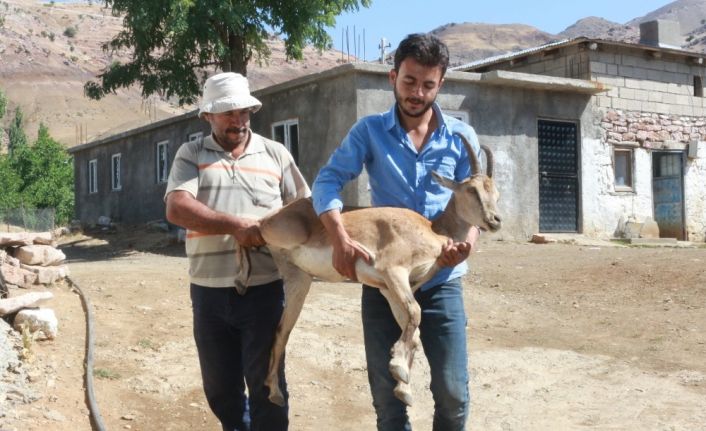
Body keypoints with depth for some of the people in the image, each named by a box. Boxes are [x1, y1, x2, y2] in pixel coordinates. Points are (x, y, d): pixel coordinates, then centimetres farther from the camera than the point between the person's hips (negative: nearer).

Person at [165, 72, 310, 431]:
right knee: (219, 387, 16)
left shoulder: (275, 153, 7)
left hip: (263, 289, -1)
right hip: (208, 292, 1)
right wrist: (235, 225, -20)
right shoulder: (191, 155, 5)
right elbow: (176, 209, -11)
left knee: (266, 386, 3)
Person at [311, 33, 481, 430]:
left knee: (453, 394, 1)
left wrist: (470, 238, -22)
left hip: (441, 281, 0)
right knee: (387, 396, 9)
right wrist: (340, 237, -26)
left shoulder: (462, 137, 4)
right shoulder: (369, 132, 1)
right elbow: (327, 181, -9)